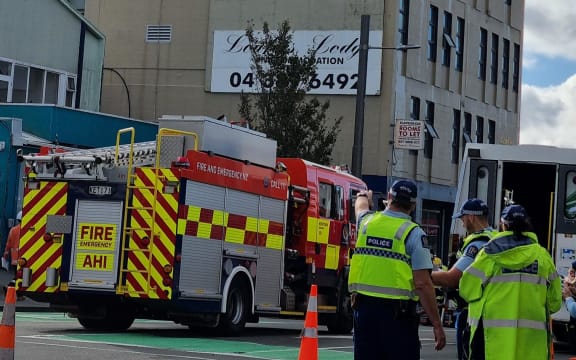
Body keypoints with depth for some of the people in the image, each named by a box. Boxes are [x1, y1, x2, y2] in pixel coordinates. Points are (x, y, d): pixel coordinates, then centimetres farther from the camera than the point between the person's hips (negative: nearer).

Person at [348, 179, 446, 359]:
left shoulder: (367, 222, 7)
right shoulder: (413, 233, -7)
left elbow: (361, 207, 35)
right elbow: (423, 284, -12)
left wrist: (363, 196, 59)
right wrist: (437, 325, -9)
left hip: (363, 306, 5)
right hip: (397, 312, -5)